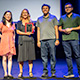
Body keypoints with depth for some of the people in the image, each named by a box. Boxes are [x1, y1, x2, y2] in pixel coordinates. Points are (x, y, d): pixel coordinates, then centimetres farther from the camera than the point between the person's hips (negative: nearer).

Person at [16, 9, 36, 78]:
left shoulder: (31, 22, 16)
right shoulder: (19, 22, 12)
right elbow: (17, 31, 2)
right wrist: (25, 33, -10)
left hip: (30, 40, 1)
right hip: (22, 40, -1)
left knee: (31, 56, -3)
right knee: (21, 57, -4)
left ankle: (30, 72, 5)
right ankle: (21, 72, 9)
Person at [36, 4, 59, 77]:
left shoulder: (53, 18, 11)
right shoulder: (39, 19, 18)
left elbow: (56, 29, 5)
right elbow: (38, 30, 17)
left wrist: (57, 39, -4)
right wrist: (38, 41, 9)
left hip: (51, 39, -2)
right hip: (43, 40, 3)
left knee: (52, 56, -3)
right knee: (44, 56, 1)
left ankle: (53, 72, 6)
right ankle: (45, 72, 8)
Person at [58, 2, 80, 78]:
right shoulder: (62, 18, 17)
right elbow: (59, 28, 16)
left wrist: (71, 29, -8)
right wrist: (64, 30, -5)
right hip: (65, 39, 3)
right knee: (68, 56, 3)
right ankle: (70, 72, 9)